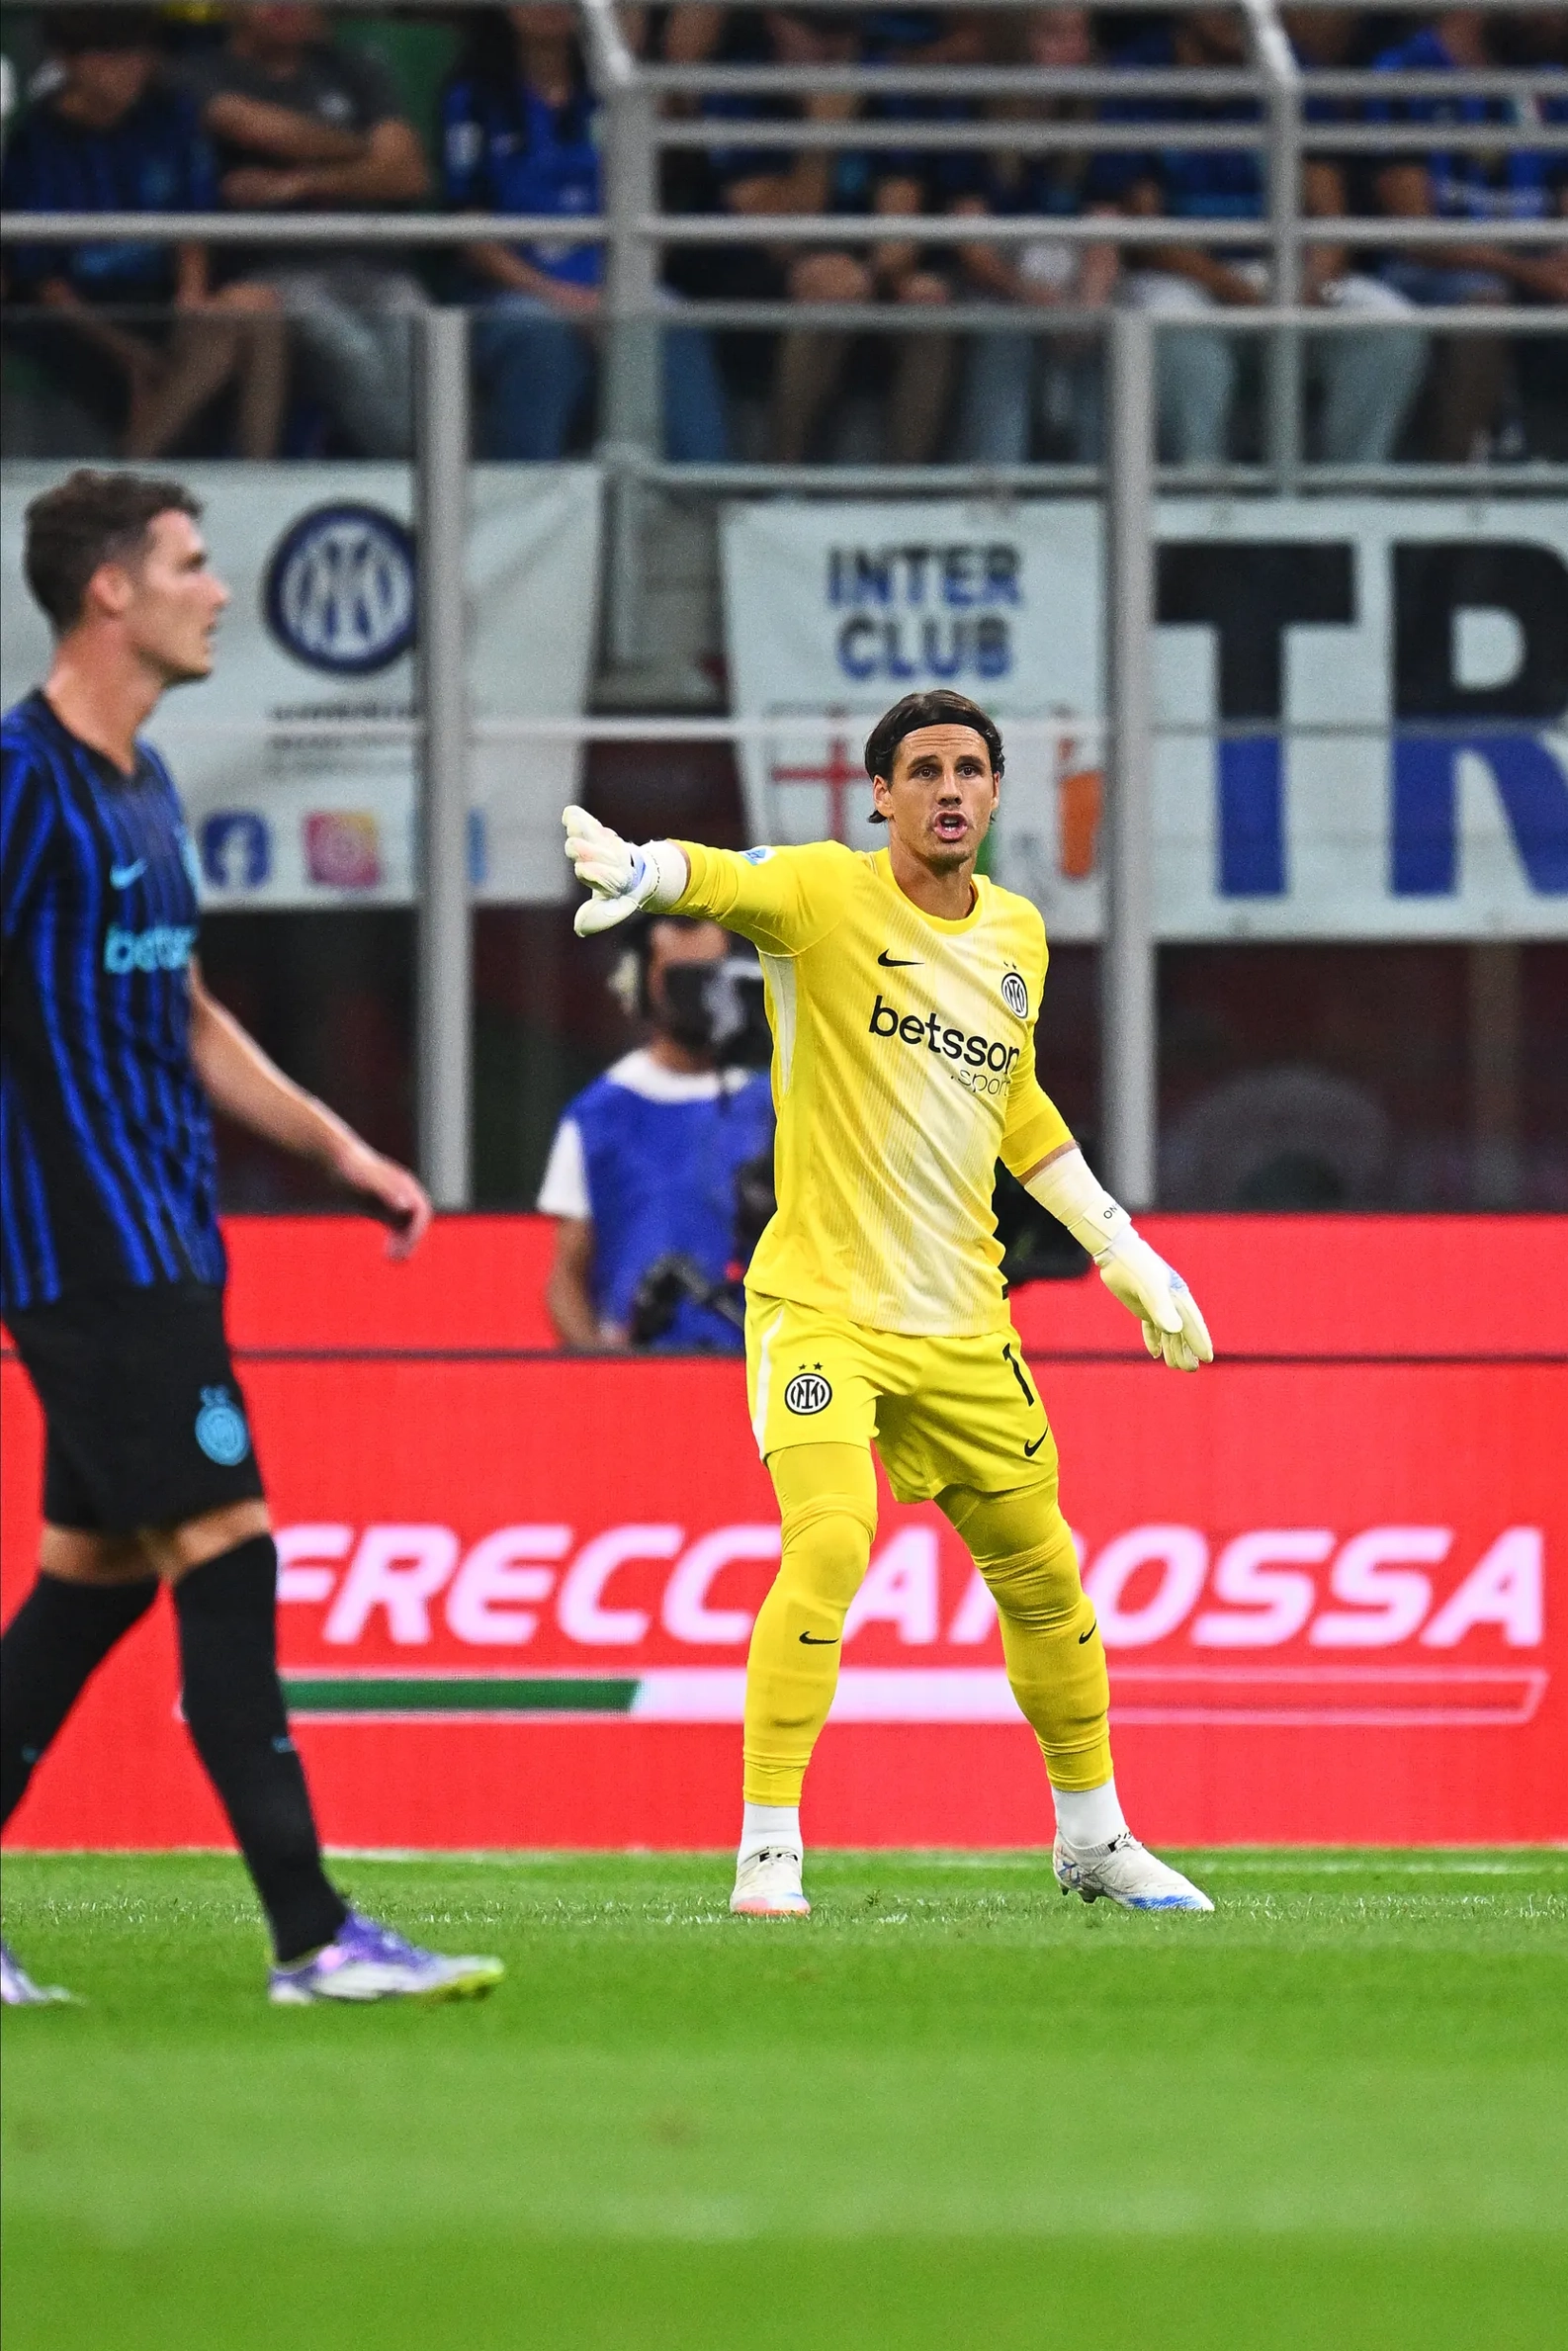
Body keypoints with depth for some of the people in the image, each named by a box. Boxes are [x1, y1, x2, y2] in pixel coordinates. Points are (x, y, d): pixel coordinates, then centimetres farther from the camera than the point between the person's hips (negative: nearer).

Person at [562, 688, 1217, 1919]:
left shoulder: (1018, 934, 9)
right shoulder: (828, 893, -8)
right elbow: (727, 881, -31)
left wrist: (1123, 1251, 26)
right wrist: (640, 869, -54)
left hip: (962, 1320, 6)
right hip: (822, 1300, -6)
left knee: (1042, 1572, 13)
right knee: (830, 1540, -24)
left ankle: (1095, 1837, 33)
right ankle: (768, 1850, -16)